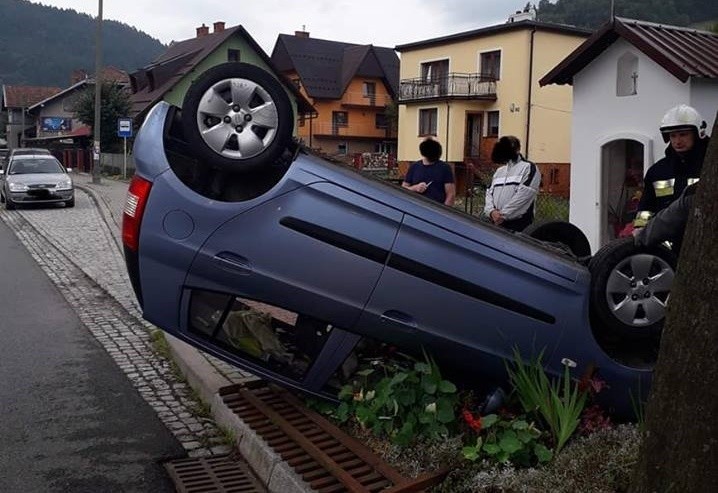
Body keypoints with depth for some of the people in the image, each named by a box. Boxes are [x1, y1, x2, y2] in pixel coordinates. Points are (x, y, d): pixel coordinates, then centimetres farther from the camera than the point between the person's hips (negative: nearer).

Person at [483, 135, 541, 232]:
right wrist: (491, 211, -8)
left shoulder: (528, 168, 0)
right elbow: (489, 193, 13)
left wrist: (503, 214, -14)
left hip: (518, 225, -7)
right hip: (496, 224, 7)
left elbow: (522, 196, -12)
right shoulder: (499, 171, 22)